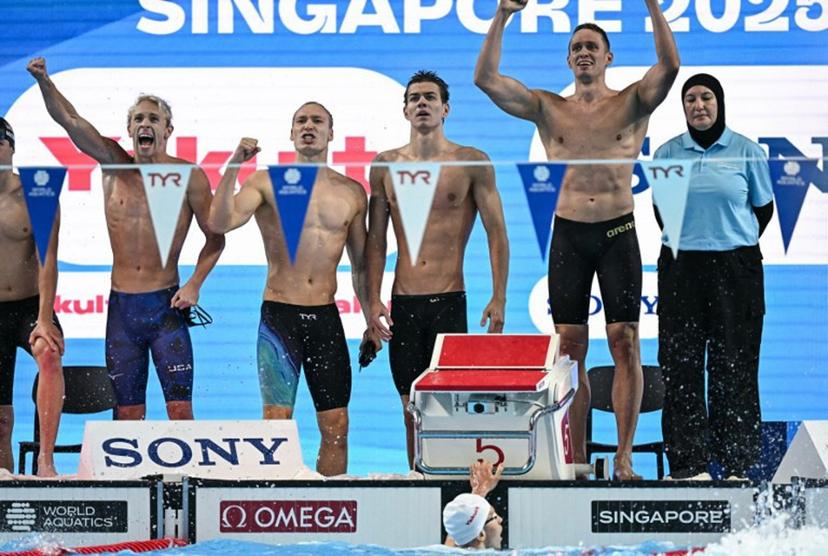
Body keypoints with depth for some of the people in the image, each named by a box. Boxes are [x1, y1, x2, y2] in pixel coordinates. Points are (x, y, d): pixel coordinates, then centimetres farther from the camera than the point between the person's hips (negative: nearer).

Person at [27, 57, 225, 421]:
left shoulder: (188, 176, -2)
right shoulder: (115, 165, 5)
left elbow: (215, 238, 4)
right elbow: (68, 119, -3)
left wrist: (194, 285, -9)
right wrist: (43, 81, -20)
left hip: (166, 308, -3)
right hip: (122, 307, 3)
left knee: (180, 411, -9)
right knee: (128, 414, 4)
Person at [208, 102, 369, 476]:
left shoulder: (352, 193, 10)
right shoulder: (267, 183, 1)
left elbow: (360, 265, 18)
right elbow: (220, 223, -15)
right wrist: (233, 168, -24)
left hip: (326, 317, 3)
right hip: (280, 315, -3)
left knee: (336, 427, 2)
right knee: (276, 420, -11)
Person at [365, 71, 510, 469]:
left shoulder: (472, 164, 1)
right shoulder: (385, 166, 9)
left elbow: (496, 232, 0)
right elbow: (376, 240, 11)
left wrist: (499, 297, -8)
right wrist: (372, 300, 2)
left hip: (449, 301, -3)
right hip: (403, 303, 3)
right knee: (412, 410, 6)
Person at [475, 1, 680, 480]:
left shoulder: (632, 104, 4)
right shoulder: (548, 108, 9)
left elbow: (670, 67, -14)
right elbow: (486, 79, 0)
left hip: (618, 231, -2)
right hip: (568, 233, 2)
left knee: (625, 342, -5)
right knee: (571, 347, 1)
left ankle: (624, 457, -2)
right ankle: (578, 459, 7)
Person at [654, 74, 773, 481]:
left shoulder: (746, 151, 1)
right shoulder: (667, 153, 5)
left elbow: (764, 207, 11)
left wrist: (735, 245, 10)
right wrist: (685, 242, 11)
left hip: (736, 268, -1)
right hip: (680, 268, 2)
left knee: (734, 365, -1)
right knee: (680, 364, -1)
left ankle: (738, 464, 3)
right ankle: (688, 462, 3)